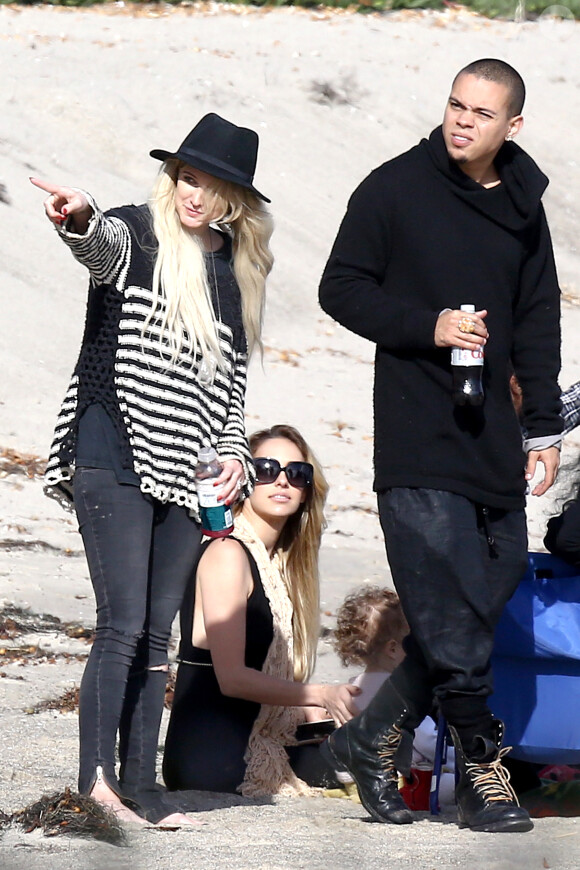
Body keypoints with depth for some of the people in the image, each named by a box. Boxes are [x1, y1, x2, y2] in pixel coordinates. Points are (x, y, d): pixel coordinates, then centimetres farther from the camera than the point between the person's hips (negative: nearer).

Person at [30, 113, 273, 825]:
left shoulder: (236, 270, 14)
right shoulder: (137, 237, -1)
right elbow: (102, 243, -26)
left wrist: (233, 449, 8)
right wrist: (79, 221, -50)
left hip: (185, 474, 6)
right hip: (114, 463, -5)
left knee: (156, 633, 6)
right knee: (123, 627, -14)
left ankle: (140, 783, 9)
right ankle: (96, 779, -16)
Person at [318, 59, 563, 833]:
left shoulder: (523, 209, 12)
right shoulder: (395, 189, -2)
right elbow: (341, 288, 0)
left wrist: (544, 427, 12)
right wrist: (428, 326, -13)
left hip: (493, 445, 5)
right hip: (416, 444, -5)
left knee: (489, 596, 4)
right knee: (451, 618, -10)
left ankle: (374, 739, 16)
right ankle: (483, 771, 0)